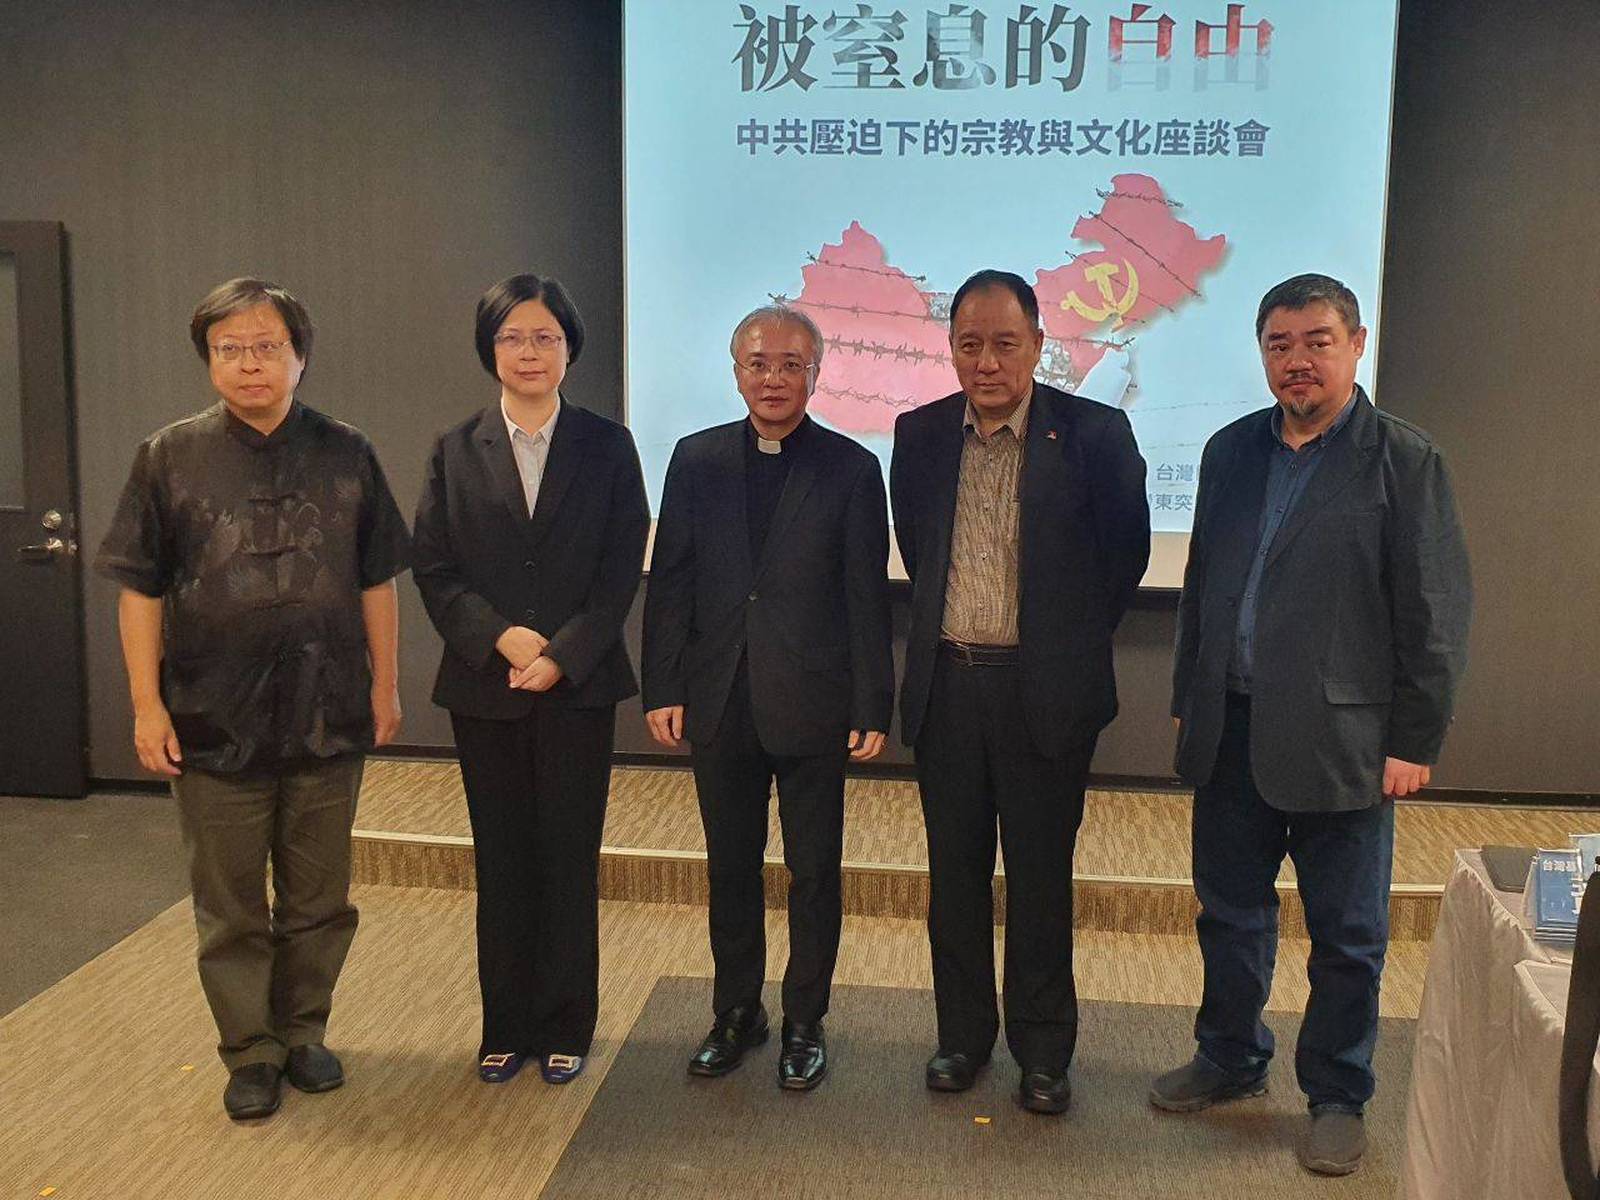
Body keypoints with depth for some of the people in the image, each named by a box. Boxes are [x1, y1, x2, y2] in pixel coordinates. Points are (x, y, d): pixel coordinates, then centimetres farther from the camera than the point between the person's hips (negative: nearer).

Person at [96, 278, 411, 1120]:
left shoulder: (346, 456, 1)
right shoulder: (170, 457, -1)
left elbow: (377, 581, 5)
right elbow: (141, 589, -1)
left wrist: (384, 684, 4)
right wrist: (146, 704, -5)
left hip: (327, 713, 1)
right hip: (215, 718, -1)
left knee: (318, 897, 13)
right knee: (230, 906, 11)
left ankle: (303, 1033, 31)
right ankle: (250, 1053, 26)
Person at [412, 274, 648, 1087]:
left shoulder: (607, 446, 2)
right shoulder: (456, 450, 5)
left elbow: (622, 569, -3)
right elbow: (432, 566, 1)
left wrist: (561, 656, -13)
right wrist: (498, 636, -14)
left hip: (579, 684, -1)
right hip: (483, 686, 1)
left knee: (570, 858, 5)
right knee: (501, 861, 9)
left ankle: (564, 1027, 19)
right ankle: (506, 1026, 22)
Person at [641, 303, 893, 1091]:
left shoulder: (851, 469, -2)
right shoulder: (696, 459, 5)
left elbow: (866, 597, -4)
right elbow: (670, 581, 5)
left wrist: (873, 708, -6)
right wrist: (663, 689, 0)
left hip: (812, 706, -2)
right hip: (720, 701, 3)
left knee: (814, 873, 8)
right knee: (730, 870, 14)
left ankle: (803, 1024, 24)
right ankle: (736, 1012, 31)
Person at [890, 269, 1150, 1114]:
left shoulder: (1095, 433, -7)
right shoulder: (920, 434, 3)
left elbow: (1126, 550, 2)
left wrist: (1075, 639, 5)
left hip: (1044, 689, -3)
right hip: (945, 685, 3)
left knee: (1040, 877, 6)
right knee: (955, 871, 12)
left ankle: (1043, 1051, 22)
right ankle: (962, 1035, 28)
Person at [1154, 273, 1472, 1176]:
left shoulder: (1404, 460, -7)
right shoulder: (1231, 451, 8)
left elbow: (1435, 614, -8)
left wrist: (1415, 741, -10)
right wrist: (1189, 699, 13)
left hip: (1339, 737, -5)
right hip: (1232, 729, 5)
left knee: (1347, 933, 9)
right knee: (1230, 909, 17)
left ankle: (1338, 1097, 26)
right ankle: (1231, 1060, 36)